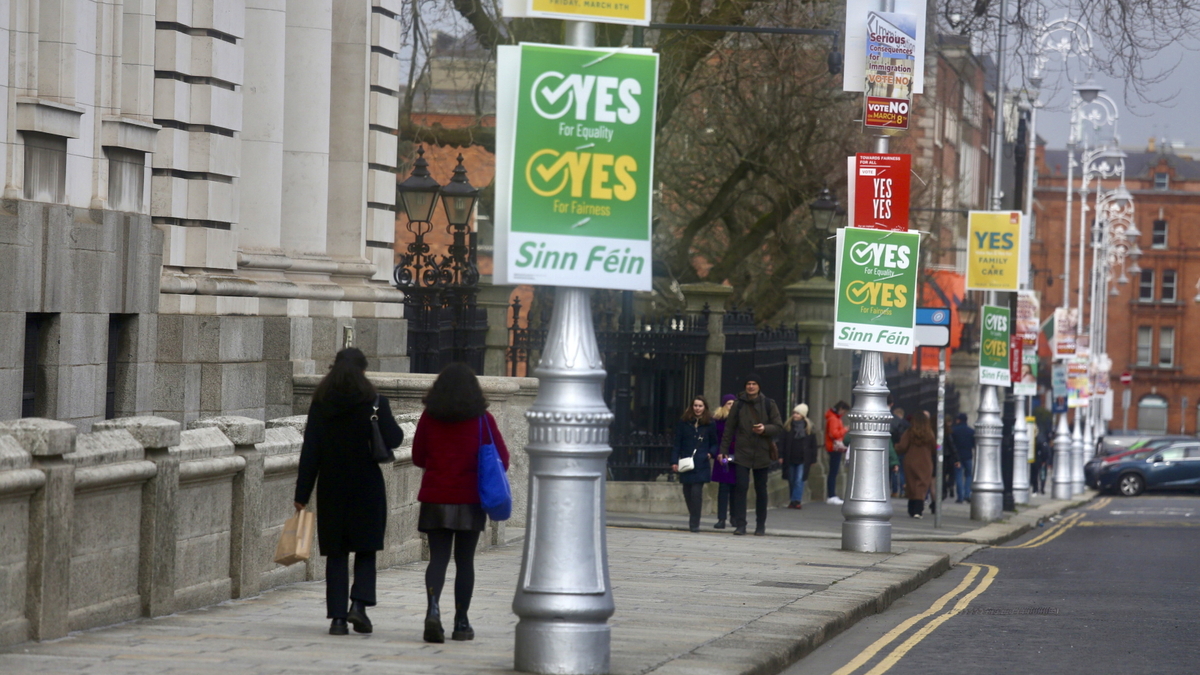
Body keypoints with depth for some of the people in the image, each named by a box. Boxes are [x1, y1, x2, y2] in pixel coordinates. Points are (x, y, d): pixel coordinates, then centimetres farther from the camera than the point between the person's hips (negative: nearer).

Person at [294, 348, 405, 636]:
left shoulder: (320, 404, -1)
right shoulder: (374, 402, -6)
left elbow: (310, 451, -1)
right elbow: (394, 439, -2)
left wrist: (302, 493, 1)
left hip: (331, 487, 1)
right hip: (367, 485, -1)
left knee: (336, 552, 6)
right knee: (366, 549, 10)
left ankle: (337, 616, 1)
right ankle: (359, 604, -8)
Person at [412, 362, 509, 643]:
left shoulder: (429, 417, -1)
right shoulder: (482, 419, -4)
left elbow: (418, 457, 7)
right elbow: (502, 457, -1)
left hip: (435, 499, 1)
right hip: (469, 500, -1)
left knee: (438, 558, 2)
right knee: (464, 561, 8)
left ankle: (433, 607, -23)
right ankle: (461, 623, 9)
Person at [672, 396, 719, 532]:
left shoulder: (709, 424, 4)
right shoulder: (684, 422, 6)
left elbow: (715, 443, 12)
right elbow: (677, 443, 6)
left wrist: (711, 453, -8)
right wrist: (674, 461, -2)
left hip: (701, 464, -2)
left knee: (696, 492, -13)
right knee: (687, 492, 6)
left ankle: (694, 523, -9)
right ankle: (693, 519, 24)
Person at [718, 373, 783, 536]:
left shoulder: (768, 405, 3)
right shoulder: (739, 405, 4)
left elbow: (779, 427, 2)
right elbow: (729, 429, 6)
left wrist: (765, 429, -17)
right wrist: (723, 450, 2)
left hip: (762, 454, 0)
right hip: (742, 453, 0)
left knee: (761, 490, 8)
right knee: (741, 487, -10)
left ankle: (761, 525, 17)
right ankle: (740, 524, -9)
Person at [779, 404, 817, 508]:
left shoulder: (808, 427, 1)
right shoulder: (788, 426, 3)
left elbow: (813, 444, 5)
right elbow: (782, 441, 3)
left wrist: (812, 459, 2)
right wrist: (781, 456, -4)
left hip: (802, 459, -2)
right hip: (790, 458, 2)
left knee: (799, 480, -9)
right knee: (791, 480, 8)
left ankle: (796, 500, -11)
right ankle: (792, 500, 17)